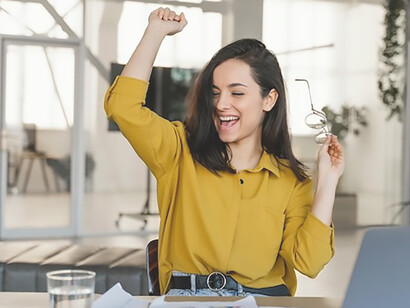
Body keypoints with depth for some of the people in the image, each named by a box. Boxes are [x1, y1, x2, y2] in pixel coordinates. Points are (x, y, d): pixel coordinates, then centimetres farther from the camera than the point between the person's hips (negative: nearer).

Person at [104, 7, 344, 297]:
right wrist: (157, 31, 1)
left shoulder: (292, 180, 9)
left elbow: (308, 261, -3)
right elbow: (123, 105, -6)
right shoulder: (181, 151, 8)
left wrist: (327, 180, -4)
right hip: (185, 295, -1)